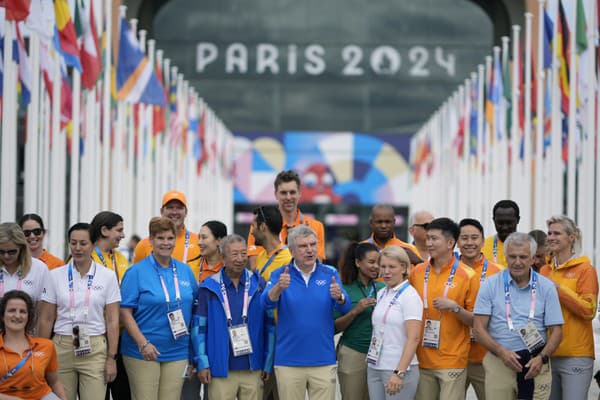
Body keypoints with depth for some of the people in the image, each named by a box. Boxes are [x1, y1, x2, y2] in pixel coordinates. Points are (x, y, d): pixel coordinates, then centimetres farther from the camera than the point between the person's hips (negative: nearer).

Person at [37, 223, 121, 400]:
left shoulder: (107, 276, 3)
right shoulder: (55, 275, 5)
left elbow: (112, 321, 1)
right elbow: (46, 319, 7)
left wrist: (111, 358, -4)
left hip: (95, 351, -1)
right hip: (62, 349, 1)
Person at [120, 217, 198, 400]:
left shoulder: (185, 271, 10)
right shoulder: (137, 272, -5)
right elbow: (125, 312, -9)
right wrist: (143, 343, -18)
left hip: (177, 352, 4)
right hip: (143, 353, -4)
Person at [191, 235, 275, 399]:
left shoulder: (259, 285, 5)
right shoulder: (209, 288, 0)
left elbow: (269, 324, 6)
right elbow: (199, 326, 2)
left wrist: (268, 363, 3)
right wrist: (202, 363, -4)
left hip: (253, 369, 2)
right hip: (221, 370, -2)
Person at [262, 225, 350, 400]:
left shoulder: (330, 274, 4)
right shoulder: (280, 275, 1)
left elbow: (345, 308, -8)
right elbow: (267, 302, -16)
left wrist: (339, 297, -31)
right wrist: (279, 287, -37)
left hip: (323, 361, 1)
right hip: (288, 362, -1)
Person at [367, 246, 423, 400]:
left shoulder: (410, 296, -9)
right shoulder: (381, 294, 12)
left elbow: (413, 338, -15)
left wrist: (399, 373, -21)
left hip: (399, 369, -6)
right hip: (374, 368, 6)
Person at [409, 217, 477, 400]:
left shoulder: (467, 275, -5)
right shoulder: (417, 272, 8)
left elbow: (476, 321, -2)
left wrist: (455, 307, -18)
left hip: (452, 360, -4)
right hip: (422, 359, 4)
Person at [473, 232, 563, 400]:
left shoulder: (546, 287, 5)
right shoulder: (490, 285, 4)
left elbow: (556, 331, 5)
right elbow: (479, 329, 0)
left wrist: (541, 358, -12)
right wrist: (502, 352, -14)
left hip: (535, 363, 0)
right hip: (498, 362, 0)